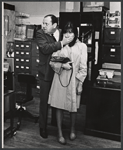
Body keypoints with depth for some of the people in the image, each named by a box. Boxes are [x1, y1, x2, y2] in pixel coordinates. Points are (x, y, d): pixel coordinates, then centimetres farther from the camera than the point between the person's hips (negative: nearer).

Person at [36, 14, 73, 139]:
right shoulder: (40, 34, -5)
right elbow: (45, 48, -21)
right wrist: (61, 43, -25)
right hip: (46, 73, -2)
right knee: (44, 101, 8)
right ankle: (43, 127, 24)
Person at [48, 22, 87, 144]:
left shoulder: (82, 46, -2)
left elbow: (83, 67, -2)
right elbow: (52, 62, 2)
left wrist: (80, 83, -5)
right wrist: (62, 65, -16)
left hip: (74, 79, -1)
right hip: (60, 79, 1)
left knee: (73, 107, 10)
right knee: (59, 106, 4)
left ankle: (72, 129, 34)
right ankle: (60, 133, 20)